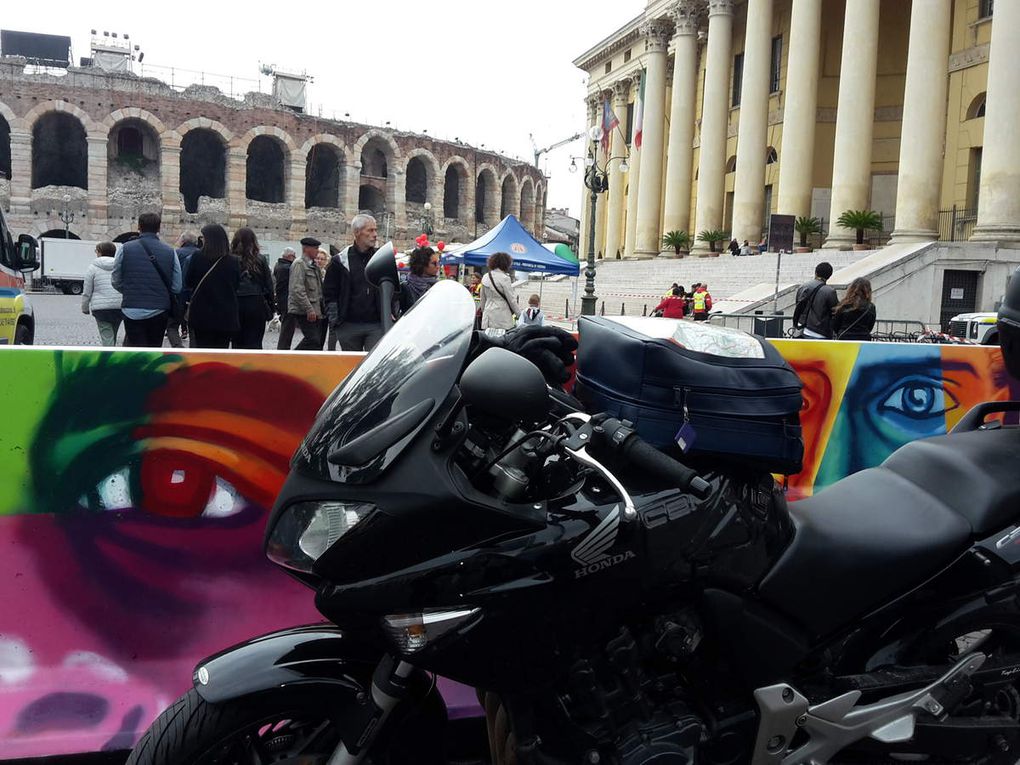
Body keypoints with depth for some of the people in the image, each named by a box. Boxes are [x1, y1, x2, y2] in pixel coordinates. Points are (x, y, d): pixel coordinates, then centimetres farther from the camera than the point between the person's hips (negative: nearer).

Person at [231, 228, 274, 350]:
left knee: (238, 342, 11)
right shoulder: (260, 260, 1)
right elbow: (269, 286, 2)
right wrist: (270, 309, 9)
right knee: (254, 343, 1)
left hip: (235, 304, 0)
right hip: (256, 304, 0)